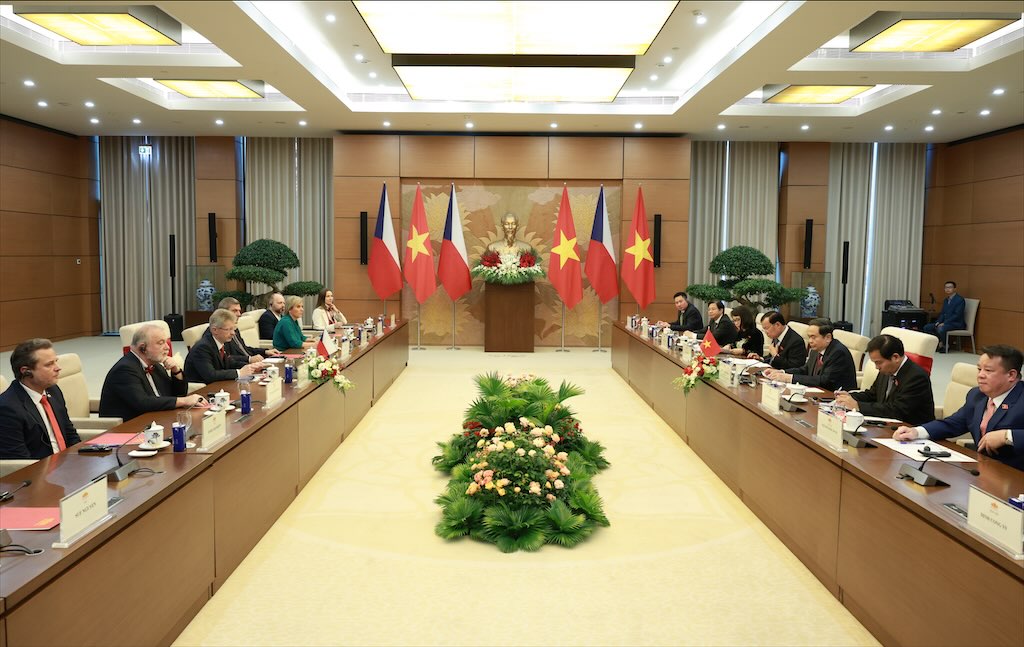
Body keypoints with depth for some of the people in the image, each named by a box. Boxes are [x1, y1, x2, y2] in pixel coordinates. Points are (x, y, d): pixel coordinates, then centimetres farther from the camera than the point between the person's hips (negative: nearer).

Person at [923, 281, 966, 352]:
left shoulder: (960, 300, -10)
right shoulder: (945, 300, 16)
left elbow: (957, 315, -18)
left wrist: (944, 323, -22)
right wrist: (938, 322, -5)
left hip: (956, 324, -8)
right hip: (945, 322, 8)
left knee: (940, 329, -35)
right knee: (926, 327, -7)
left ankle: (944, 346, -11)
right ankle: (938, 343, -1)